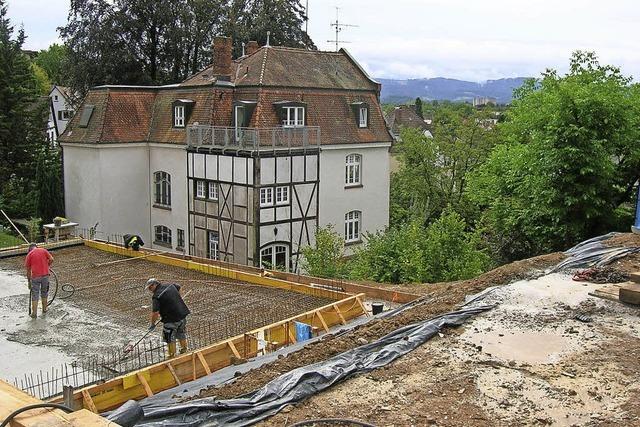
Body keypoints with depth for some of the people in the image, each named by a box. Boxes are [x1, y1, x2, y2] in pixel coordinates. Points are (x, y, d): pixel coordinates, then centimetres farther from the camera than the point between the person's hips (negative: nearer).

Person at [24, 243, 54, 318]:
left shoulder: (29, 255, 5)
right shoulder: (43, 250, 8)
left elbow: (28, 270, 7)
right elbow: (51, 259, -2)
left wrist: (29, 281, 15)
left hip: (35, 277, -2)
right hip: (45, 275, 2)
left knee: (35, 295, 6)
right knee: (44, 292, 19)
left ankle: (34, 313, 7)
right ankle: (44, 309, 30)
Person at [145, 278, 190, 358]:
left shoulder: (156, 296, -16)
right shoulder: (171, 286, 4)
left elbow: (155, 313, -21)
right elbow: (178, 287, 28)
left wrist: (152, 324, -6)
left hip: (171, 320, -7)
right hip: (182, 314, 8)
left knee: (170, 339, 9)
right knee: (182, 335, 24)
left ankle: (172, 357, 18)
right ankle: (184, 352, 39)